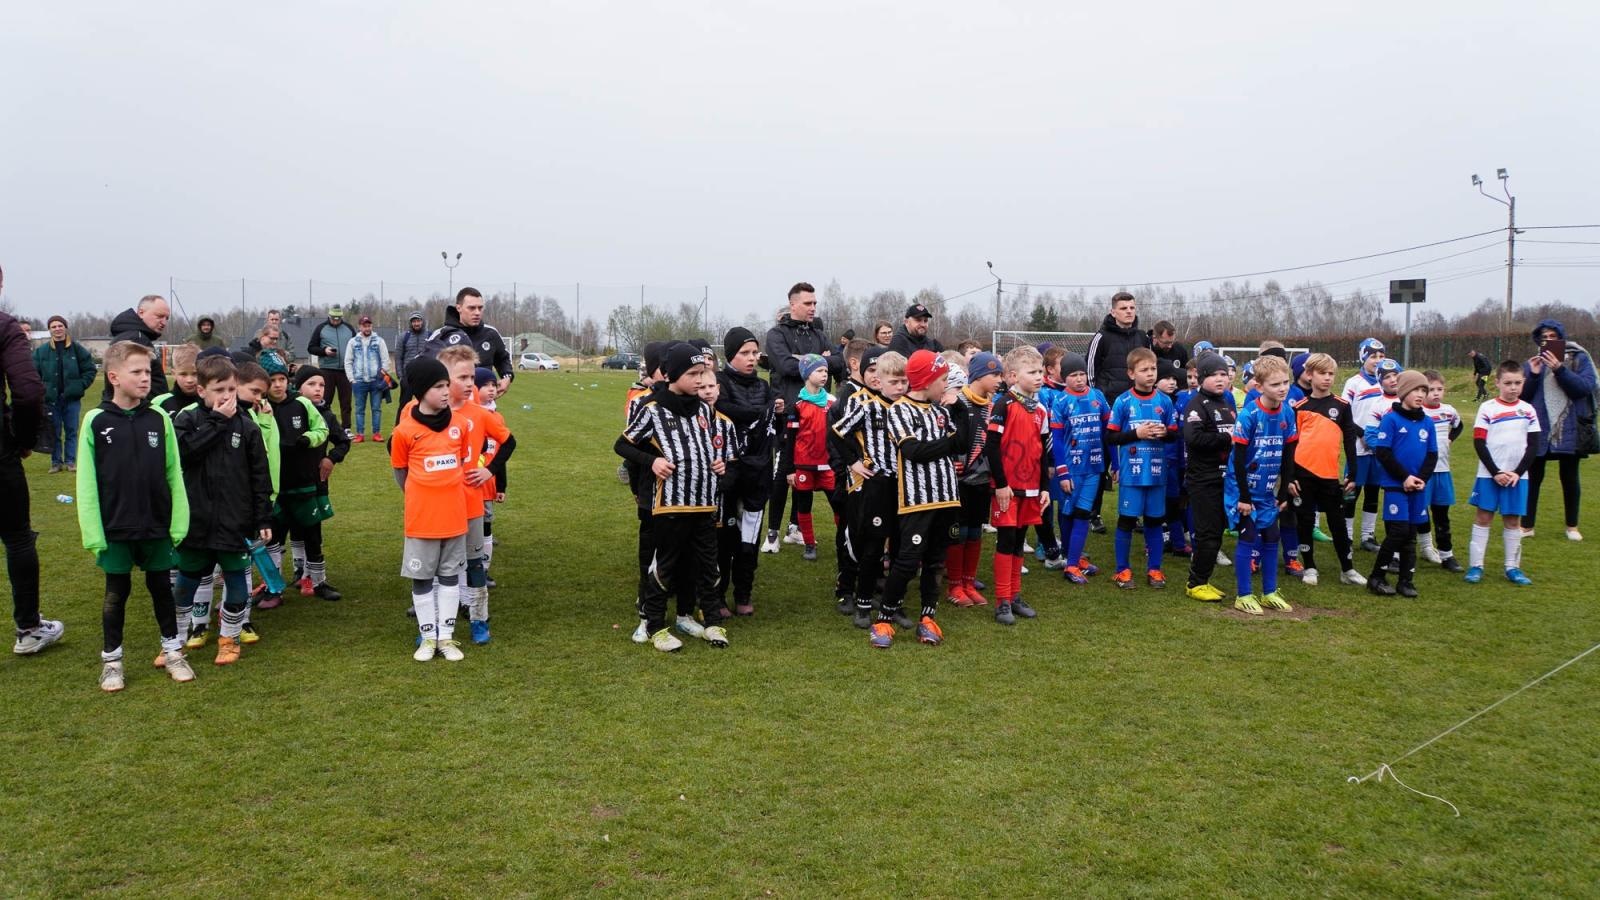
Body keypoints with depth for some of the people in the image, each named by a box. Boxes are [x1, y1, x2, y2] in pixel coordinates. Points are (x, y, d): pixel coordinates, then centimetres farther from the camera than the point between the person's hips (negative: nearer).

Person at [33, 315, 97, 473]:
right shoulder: (41, 351, -1)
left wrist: (81, 386, -5)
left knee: (71, 431, 6)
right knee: (54, 432, 6)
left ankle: (70, 461, 13)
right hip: (51, 398, 0)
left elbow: (90, 370, 3)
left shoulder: (77, 349, -1)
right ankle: (56, 462, 14)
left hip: (72, 397, 0)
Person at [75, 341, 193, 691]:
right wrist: (93, 532, -8)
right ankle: (111, 660, 24)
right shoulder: (96, 422, -7)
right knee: (117, 592, 10)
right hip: (116, 528, -1)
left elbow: (174, 475, 1)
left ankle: (172, 650, 27)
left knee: (161, 586, 13)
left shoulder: (159, 419, -2)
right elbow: (87, 482, -5)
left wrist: (178, 523, -3)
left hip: (157, 525, 1)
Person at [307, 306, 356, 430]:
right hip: (326, 370, -2)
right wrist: (324, 351, -13)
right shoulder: (321, 328, 4)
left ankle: (346, 428, 6)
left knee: (346, 401, 3)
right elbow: (310, 348, 5)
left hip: (345, 370, 2)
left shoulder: (349, 328, 11)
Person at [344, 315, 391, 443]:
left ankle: (377, 433, 8)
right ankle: (359, 434, 9)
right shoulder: (353, 342, 7)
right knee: (360, 409, 5)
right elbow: (348, 362, 7)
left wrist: (384, 374, -5)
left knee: (377, 408, 3)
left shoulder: (379, 341, 5)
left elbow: (385, 360, 4)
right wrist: (351, 379, 0)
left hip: (376, 381, -1)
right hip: (359, 381, 1)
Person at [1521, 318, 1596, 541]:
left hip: (1569, 430, -1)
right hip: (1538, 431, 1)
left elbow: (1585, 387, -14)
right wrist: (1533, 375, -14)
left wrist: (1559, 369, -24)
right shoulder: (1532, 363, 5)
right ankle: (1527, 526, 14)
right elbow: (1522, 395, 2)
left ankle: (1572, 526, 24)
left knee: (1570, 478, 10)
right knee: (1533, 477, 5)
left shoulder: (1579, 359, 0)